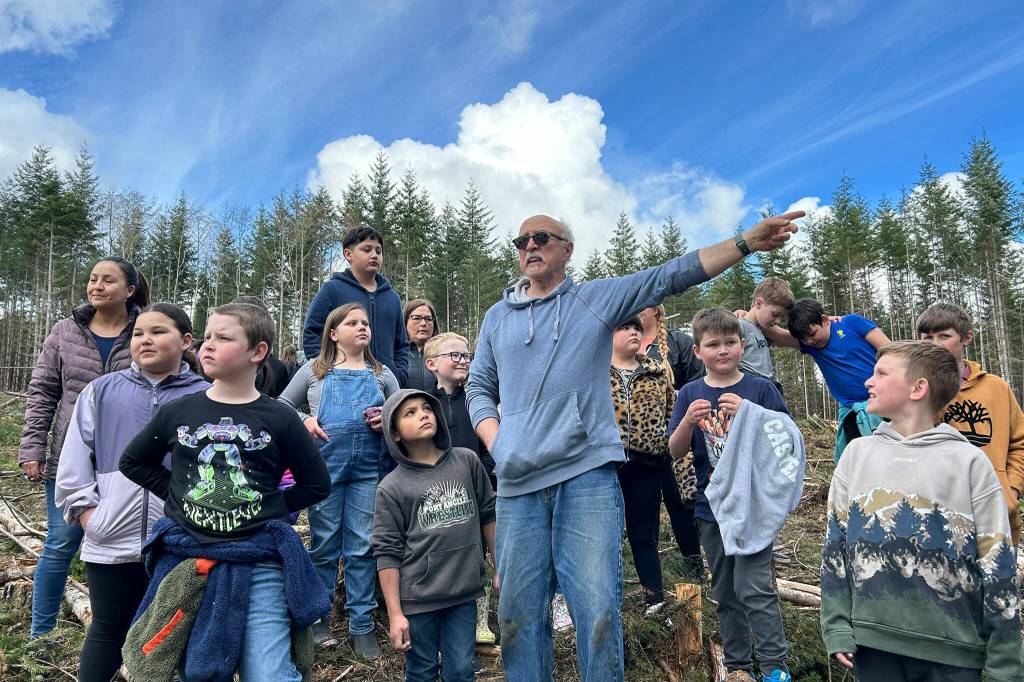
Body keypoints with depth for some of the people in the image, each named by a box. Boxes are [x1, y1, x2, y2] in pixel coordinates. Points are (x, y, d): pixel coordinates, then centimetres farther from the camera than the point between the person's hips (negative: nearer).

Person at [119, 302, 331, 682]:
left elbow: (317, 484, 3)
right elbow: (132, 462, 16)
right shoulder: (178, 411, 1)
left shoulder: (280, 419, -6)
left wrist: (271, 508, -3)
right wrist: (176, 494, 6)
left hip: (258, 566, -3)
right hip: (183, 560, 3)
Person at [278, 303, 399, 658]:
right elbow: (282, 405, 12)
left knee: (361, 548, 7)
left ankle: (362, 624, 18)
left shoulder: (382, 375, 11)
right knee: (324, 545, 9)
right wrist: (304, 421, -6)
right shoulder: (315, 370, 7)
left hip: (367, 471, 2)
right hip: (324, 466, -1)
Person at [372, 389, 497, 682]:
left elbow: (488, 515, 9)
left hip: (464, 593, 2)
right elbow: (387, 553, -5)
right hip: (417, 601, -2)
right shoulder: (391, 488, -7)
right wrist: (395, 614, -6)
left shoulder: (467, 461, 1)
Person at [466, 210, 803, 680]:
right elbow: (479, 386, 20)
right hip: (518, 482, 3)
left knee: (598, 610, -4)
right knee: (518, 613, 8)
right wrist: (496, 441, 3)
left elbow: (671, 276, 4)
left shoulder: (598, 297, 10)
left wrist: (747, 241, -3)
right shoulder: (497, 317, 18)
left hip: (587, 475, -2)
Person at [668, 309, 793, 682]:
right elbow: (675, 451, 0)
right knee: (726, 592, 14)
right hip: (711, 507, 3)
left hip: (754, 501, -3)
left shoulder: (760, 389, -4)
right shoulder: (690, 394, 2)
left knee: (753, 587, -7)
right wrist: (689, 419, -19)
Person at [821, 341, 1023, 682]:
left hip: (952, 647, -2)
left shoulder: (968, 461, -3)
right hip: (871, 637, 2)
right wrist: (837, 627, -1)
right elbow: (835, 544, 4)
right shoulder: (857, 453, 5)